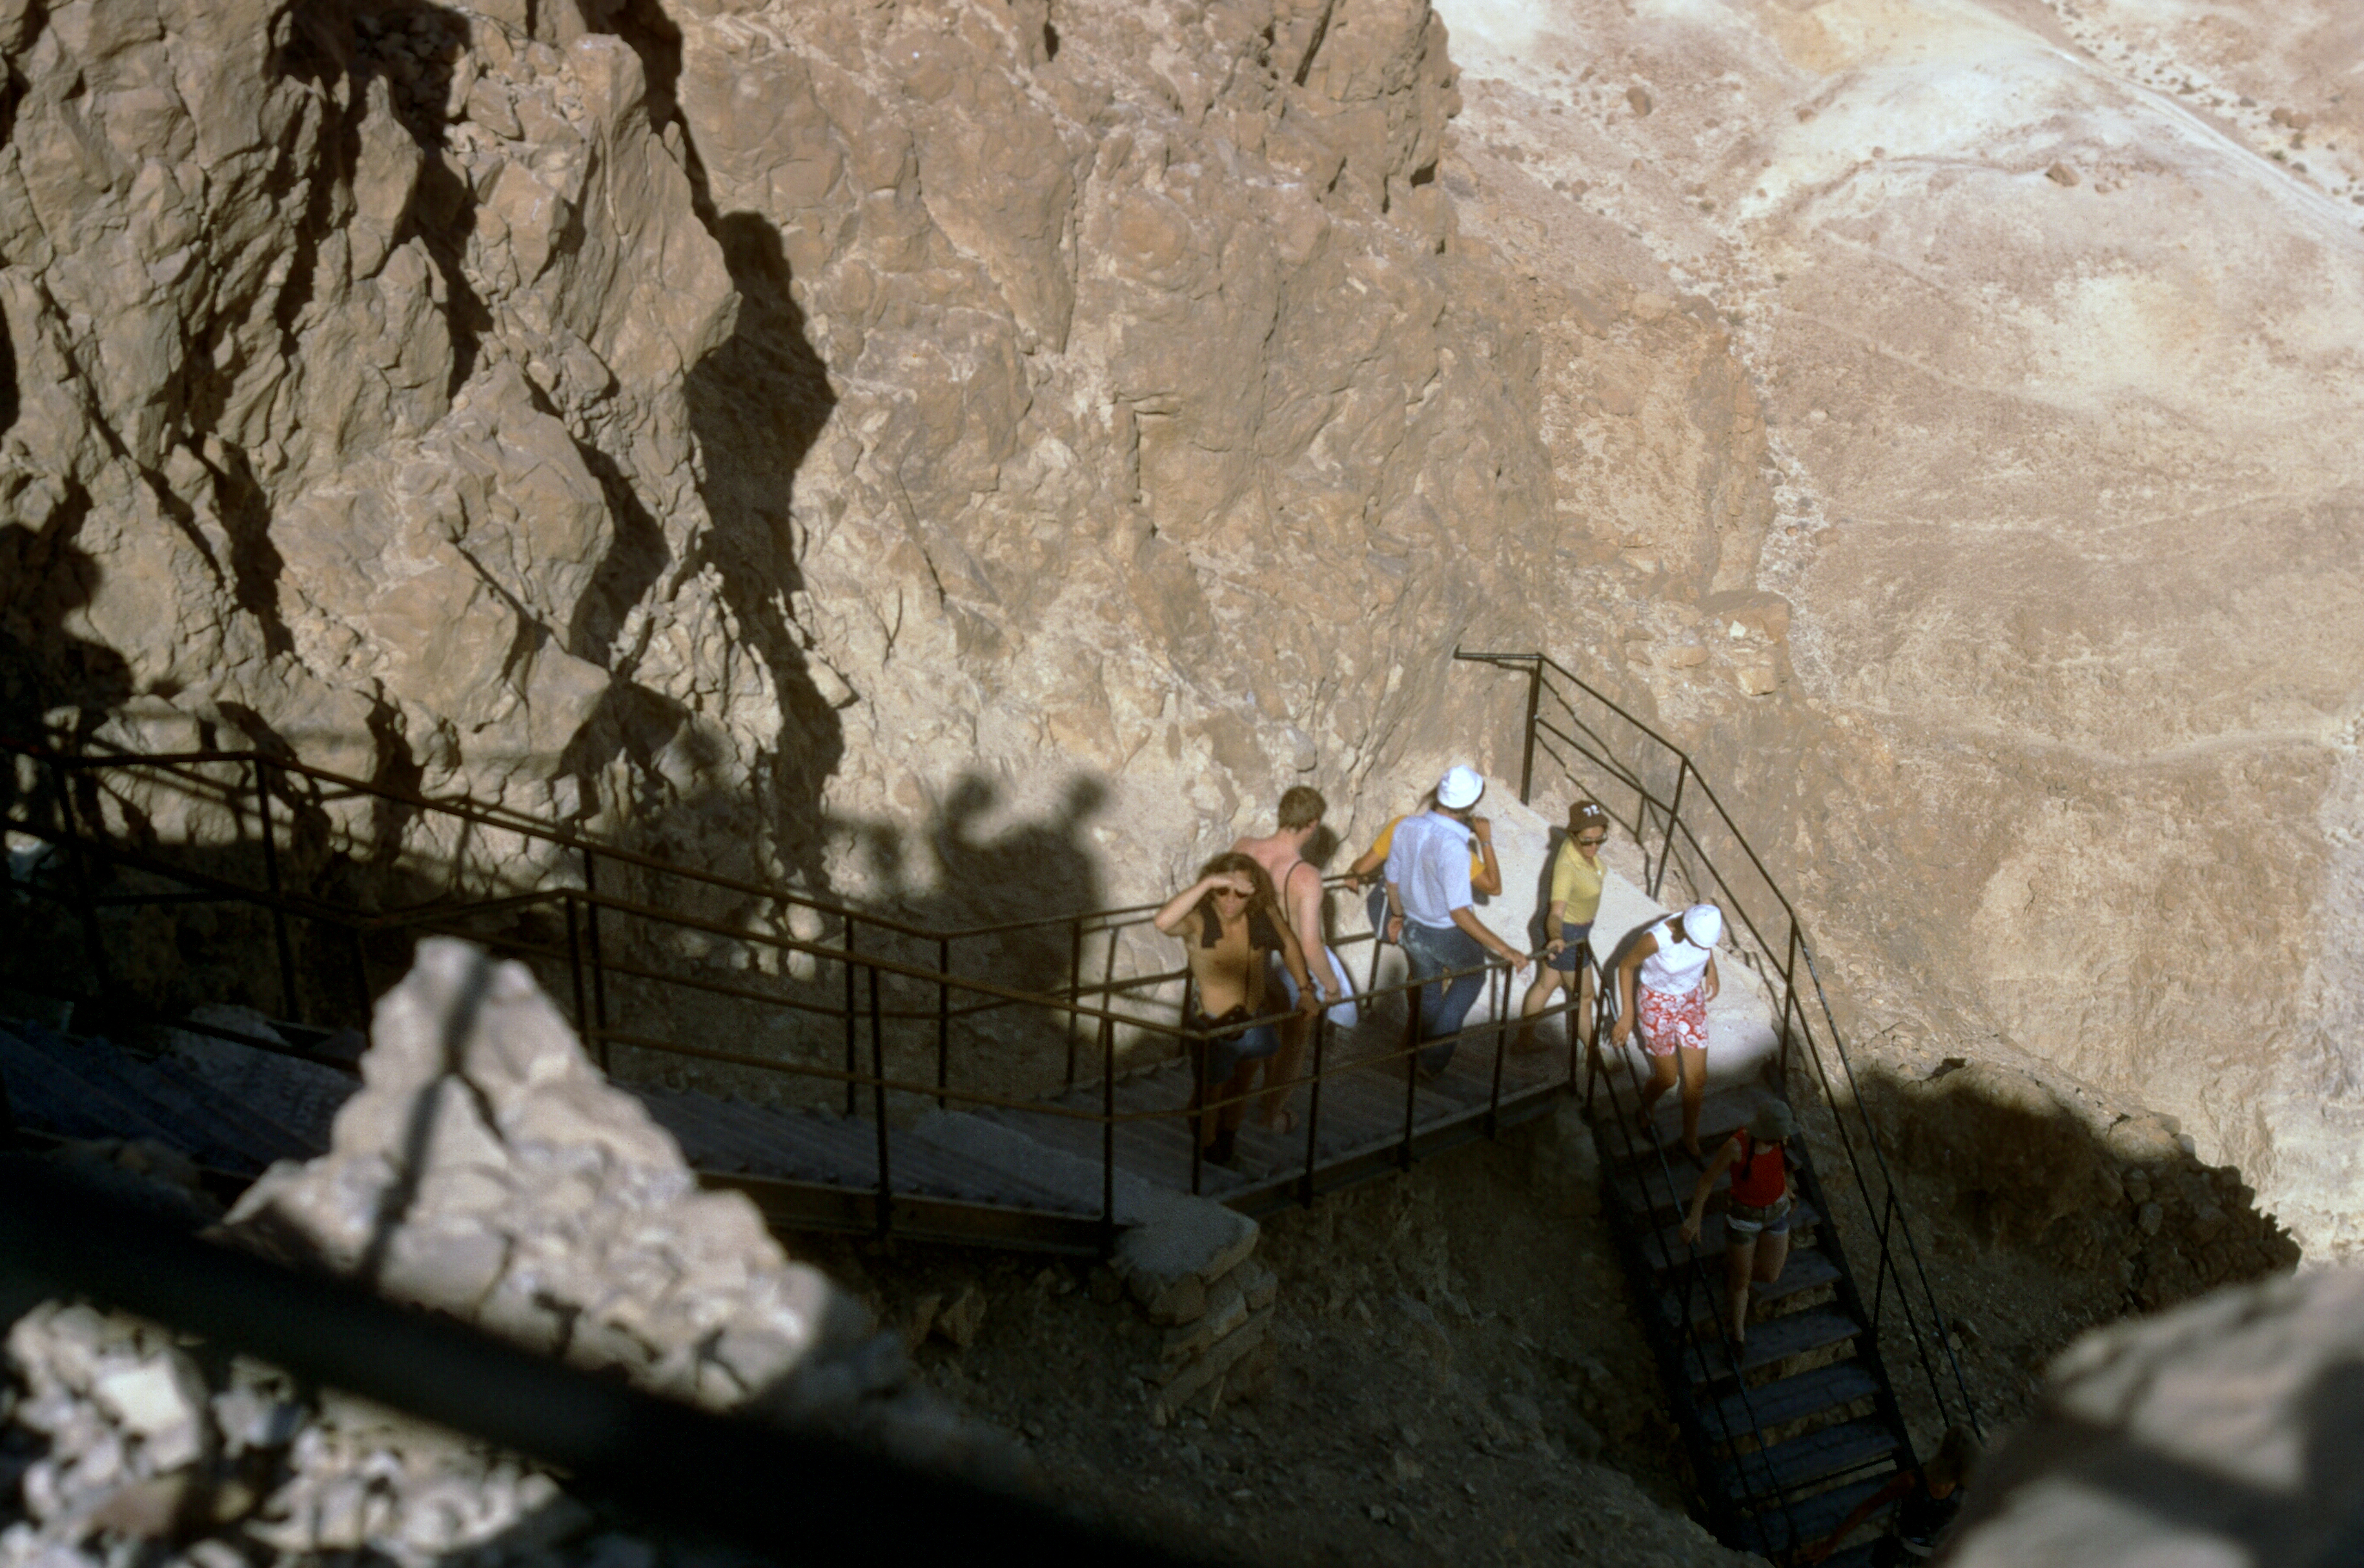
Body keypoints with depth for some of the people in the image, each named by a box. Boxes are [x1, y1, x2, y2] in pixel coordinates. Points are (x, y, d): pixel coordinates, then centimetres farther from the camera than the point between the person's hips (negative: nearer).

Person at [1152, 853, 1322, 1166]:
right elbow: (1162, 922, -54)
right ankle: (1207, 1150, 50)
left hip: (1253, 1022, 4)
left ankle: (1228, 1136, 58)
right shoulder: (1198, 922, -31)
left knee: (1241, 1089, 29)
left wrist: (1305, 989, 0)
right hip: (1211, 1027, -4)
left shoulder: (1263, 915, -17)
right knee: (1210, 1093, 21)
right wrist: (1209, 882, -55)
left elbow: (1288, 944, 4)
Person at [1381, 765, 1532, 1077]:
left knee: (1428, 995, 27)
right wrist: (1504, 950, -33)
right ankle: (1433, 1059, 22)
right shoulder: (1453, 846, -34)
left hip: (1413, 930, 5)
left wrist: (1398, 915, 21)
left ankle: (1428, 1057, 45)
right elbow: (1459, 912, -34)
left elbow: (1392, 880, 2)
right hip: (1448, 936, -5)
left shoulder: (1406, 827, -13)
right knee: (1472, 975, 26)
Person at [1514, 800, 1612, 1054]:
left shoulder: (1580, 846, -15)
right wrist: (1557, 938, -68)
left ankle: (1525, 1039, 38)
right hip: (1568, 932, -8)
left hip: (1578, 926, 8)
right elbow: (1556, 913, -48)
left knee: (1547, 983, 22)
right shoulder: (1566, 866, -39)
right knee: (1583, 994, 13)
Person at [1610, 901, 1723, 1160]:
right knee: (1666, 1079, 11)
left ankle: (1690, 1141, 32)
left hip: (1692, 1000, 4)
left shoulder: (1709, 923, -25)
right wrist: (1627, 1014, -14)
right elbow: (1626, 965, -18)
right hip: (1658, 1005, -4)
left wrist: (1711, 970, 2)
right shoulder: (1656, 939, -38)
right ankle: (1645, 1112, 46)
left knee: (1697, 1078, 10)